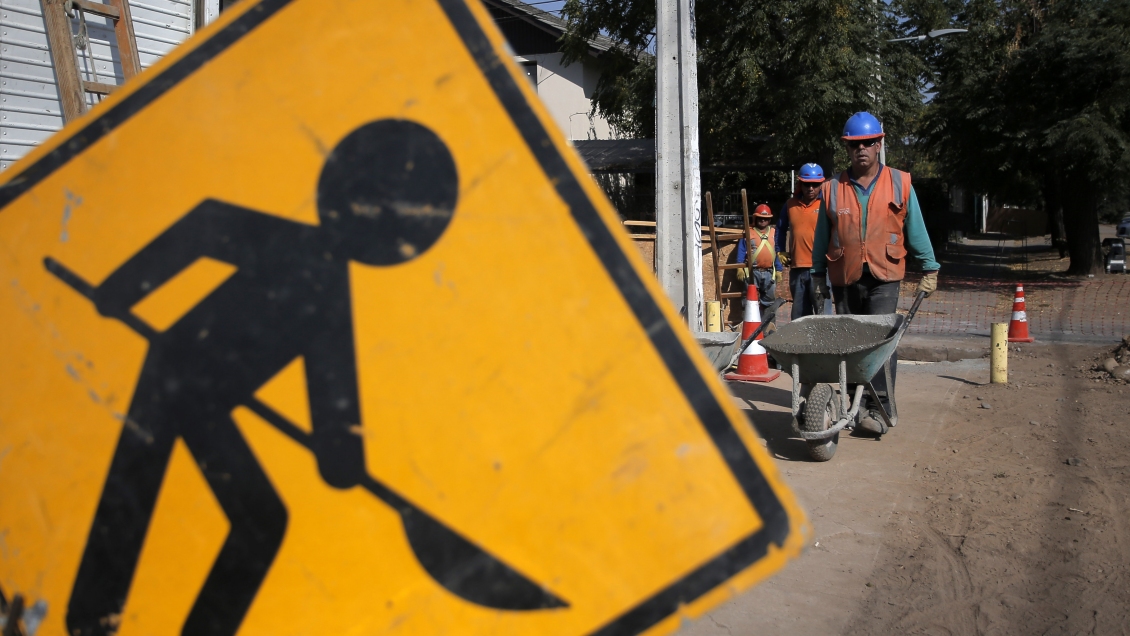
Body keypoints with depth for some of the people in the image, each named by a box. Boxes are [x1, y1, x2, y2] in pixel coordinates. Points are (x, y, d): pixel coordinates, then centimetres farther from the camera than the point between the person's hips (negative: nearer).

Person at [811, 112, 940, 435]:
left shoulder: (900, 184, 5)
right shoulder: (832, 189, 7)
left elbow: (916, 230, 9)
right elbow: (821, 238, 12)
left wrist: (929, 270, 8)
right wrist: (818, 276, 13)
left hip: (884, 277, -2)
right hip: (844, 279, 2)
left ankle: (880, 409, -8)